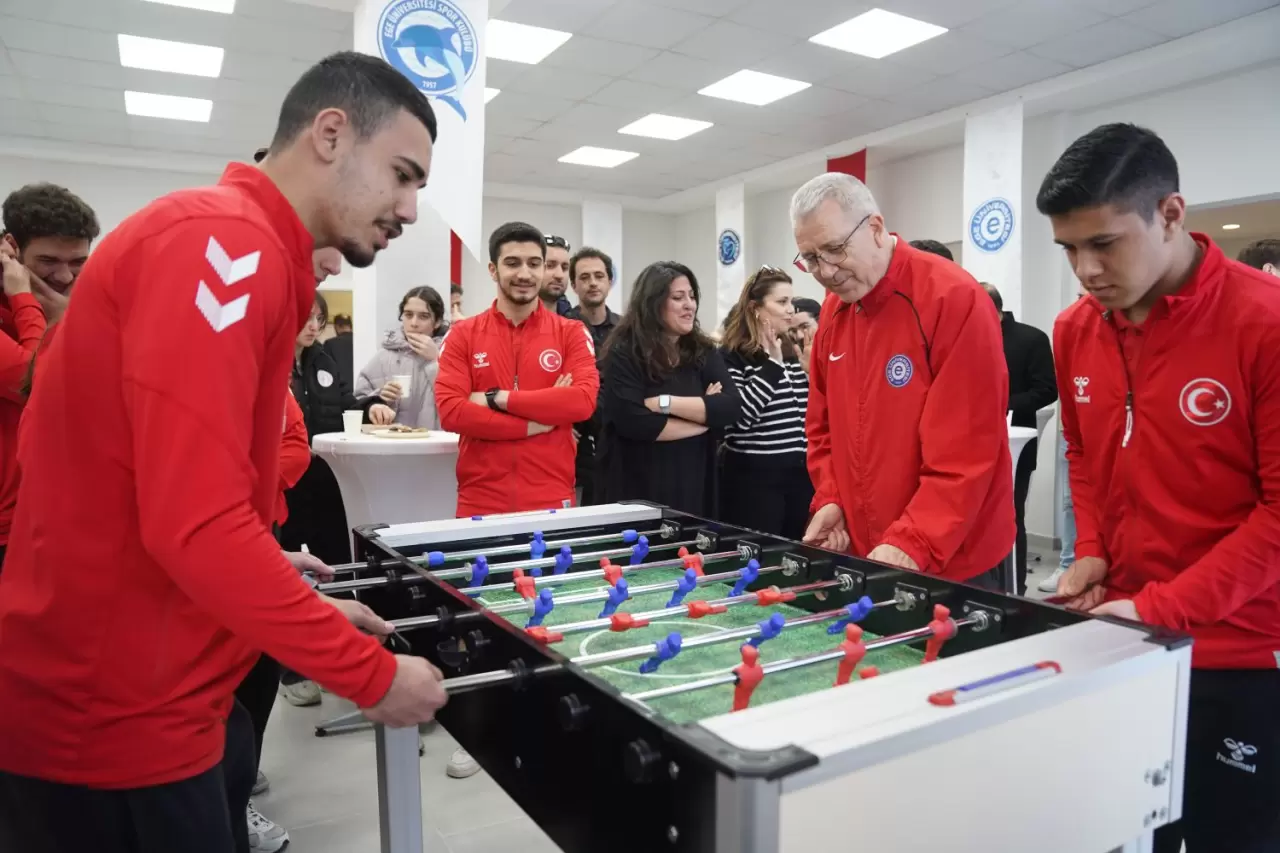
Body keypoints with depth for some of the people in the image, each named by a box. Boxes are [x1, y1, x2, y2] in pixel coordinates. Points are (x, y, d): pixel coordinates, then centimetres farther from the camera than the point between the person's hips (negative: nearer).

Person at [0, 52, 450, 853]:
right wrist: (371, 672, -19)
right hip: (113, 721, -9)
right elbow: (196, 526, -28)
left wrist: (303, 605, 12)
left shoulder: (249, 255, 11)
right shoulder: (225, 242, -21)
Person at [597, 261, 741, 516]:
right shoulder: (624, 354, -8)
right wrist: (704, 415, -10)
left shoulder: (703, 351, 7)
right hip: (638, 491, -4)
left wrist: (665, 402, -17)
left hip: (694, 486, 5)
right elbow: (633, 422, -20)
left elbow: (731, 407, -7)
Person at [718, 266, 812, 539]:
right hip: (754, 477, -7)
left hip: (799, 473, 7)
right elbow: (736, 418, -22)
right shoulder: (733, 355, -8)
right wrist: (771, 363, -17)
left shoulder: (790, 352, 14)